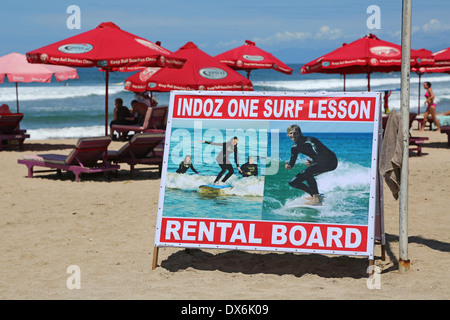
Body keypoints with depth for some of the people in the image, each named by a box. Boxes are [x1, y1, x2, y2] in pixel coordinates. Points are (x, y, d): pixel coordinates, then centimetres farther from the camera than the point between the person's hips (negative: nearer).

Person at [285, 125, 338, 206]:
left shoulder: (309, 141, -22)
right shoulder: (294, 147, 2)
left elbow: (319, 154, -35)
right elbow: (292, 161, 2)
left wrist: (312, 162, -54)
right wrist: (289, 166, -22)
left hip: (331, 162, -9)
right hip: (318, 163, 9)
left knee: (307, 172, -37)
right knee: (293, 182, 3)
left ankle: (317, 200, -37)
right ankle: (315, 195, 11)